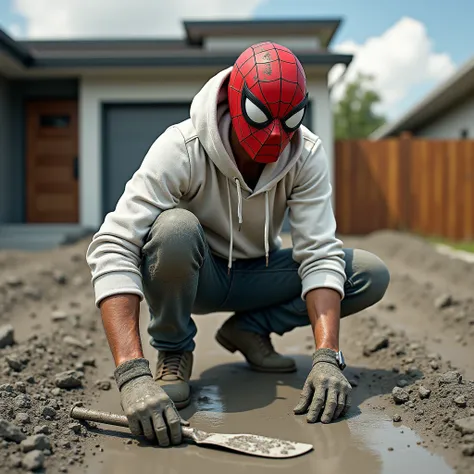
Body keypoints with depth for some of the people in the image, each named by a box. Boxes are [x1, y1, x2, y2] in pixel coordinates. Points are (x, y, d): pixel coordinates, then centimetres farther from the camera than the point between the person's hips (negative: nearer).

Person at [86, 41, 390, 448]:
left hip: (259, 274, 4)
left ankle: (249, 329, 1)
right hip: (197, 275, -3)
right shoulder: (182, 148, -29)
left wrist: (327, 357, -37)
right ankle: (173, 353, -10)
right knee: (175, 228, -38)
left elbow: (319, 254, -23)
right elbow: (113, 248, -38)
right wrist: (133, 376, -49)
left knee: (372, 276, -15)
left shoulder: (307, 155, -19)